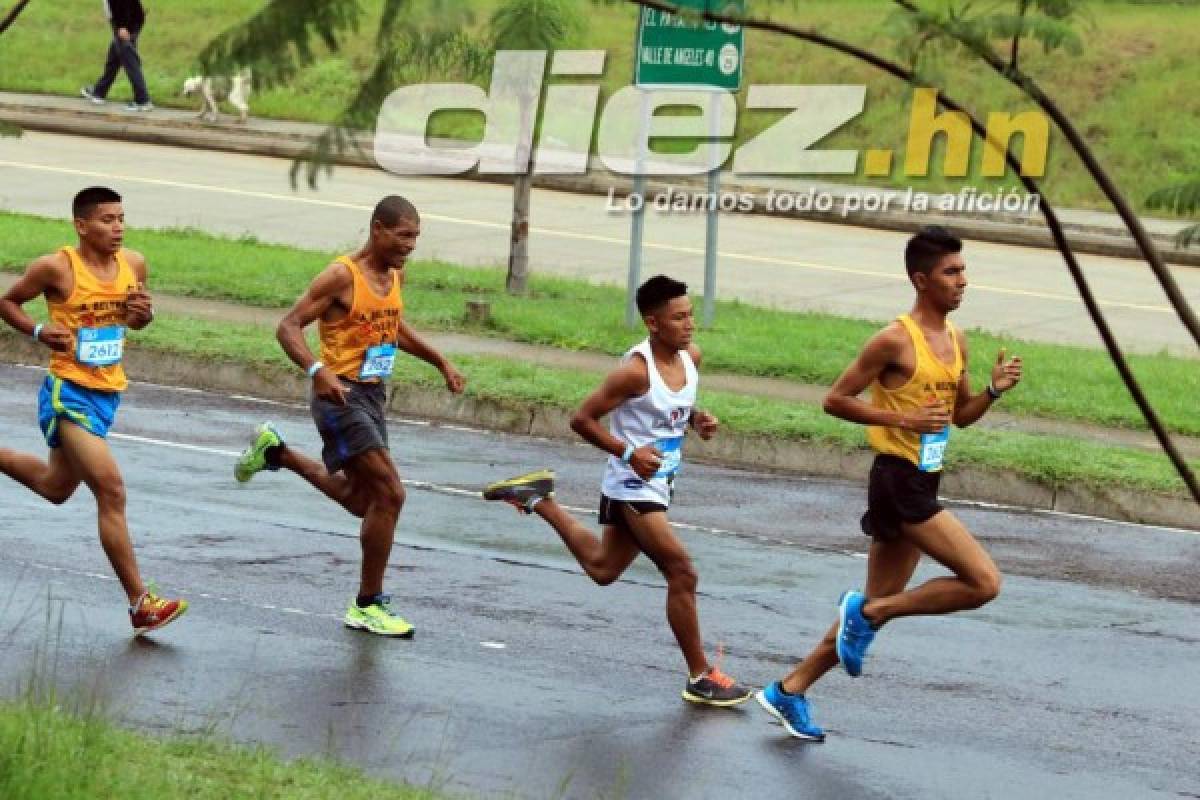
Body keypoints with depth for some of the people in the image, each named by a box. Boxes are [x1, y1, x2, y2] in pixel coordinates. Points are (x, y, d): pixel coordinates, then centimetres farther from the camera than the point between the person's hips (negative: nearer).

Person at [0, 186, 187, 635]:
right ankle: (141, 605, -13)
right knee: (111, 491, -15)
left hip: (108, 393, 7)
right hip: (69, 392, -7)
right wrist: (38, 332, -17)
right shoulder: (56, 268, -14)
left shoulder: (133, 264, 2)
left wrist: (143, 314, -6)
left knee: (57, 488, 24)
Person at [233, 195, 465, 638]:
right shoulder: (342, 276, -16)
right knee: (390, 493, -14)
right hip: (340, 394, -9)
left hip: (372, 395, 9)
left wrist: (441, 363, 24)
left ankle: (276, 452, 34)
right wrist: (317, 370, -35)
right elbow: (289, 327, -19)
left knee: (361, 500, 18)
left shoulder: (395, 274, 8)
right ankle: (368, 605, -3)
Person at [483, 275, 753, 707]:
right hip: (633, 487, -9)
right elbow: (582, 419, -18)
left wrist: (697, 420, -3)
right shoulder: (636, 370, -23)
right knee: (682, 574, -10)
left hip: (658, 485, 9)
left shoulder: (691, 356, 0)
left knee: (602, 567, 24)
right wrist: (629, 452, -27)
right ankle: (700, 678, -1)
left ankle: (538, 498, 37)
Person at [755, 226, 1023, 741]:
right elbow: (835, 400, -11)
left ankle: (790, 692, 20)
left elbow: (961, 414, 22)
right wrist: (902, 419, -20)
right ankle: (868, 612, -3)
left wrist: (994, 391, 2)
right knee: (984, 582, -15)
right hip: (898, 480, -9)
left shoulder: (957, 341, 12)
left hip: (923, 484, 9)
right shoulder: (896, 341, -14)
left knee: (876, 608, 12)